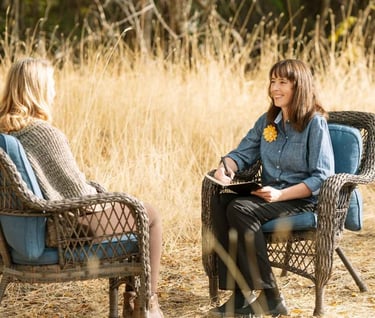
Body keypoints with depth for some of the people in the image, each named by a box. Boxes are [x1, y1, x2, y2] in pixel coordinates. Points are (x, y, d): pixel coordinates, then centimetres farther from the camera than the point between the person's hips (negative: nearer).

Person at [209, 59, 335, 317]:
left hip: (303, 200, -6)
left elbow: (322, 177, -13)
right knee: (220, 202, -22)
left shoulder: (314, 123, -7)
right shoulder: (267, 121, 14)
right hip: (270, 195, 7)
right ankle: (240, 292, -27)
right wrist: (225, 168, -11)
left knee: (241, 209, -30)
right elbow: (242, 153, 14)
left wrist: (281, 194, -24)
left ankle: (268, 295, -24)